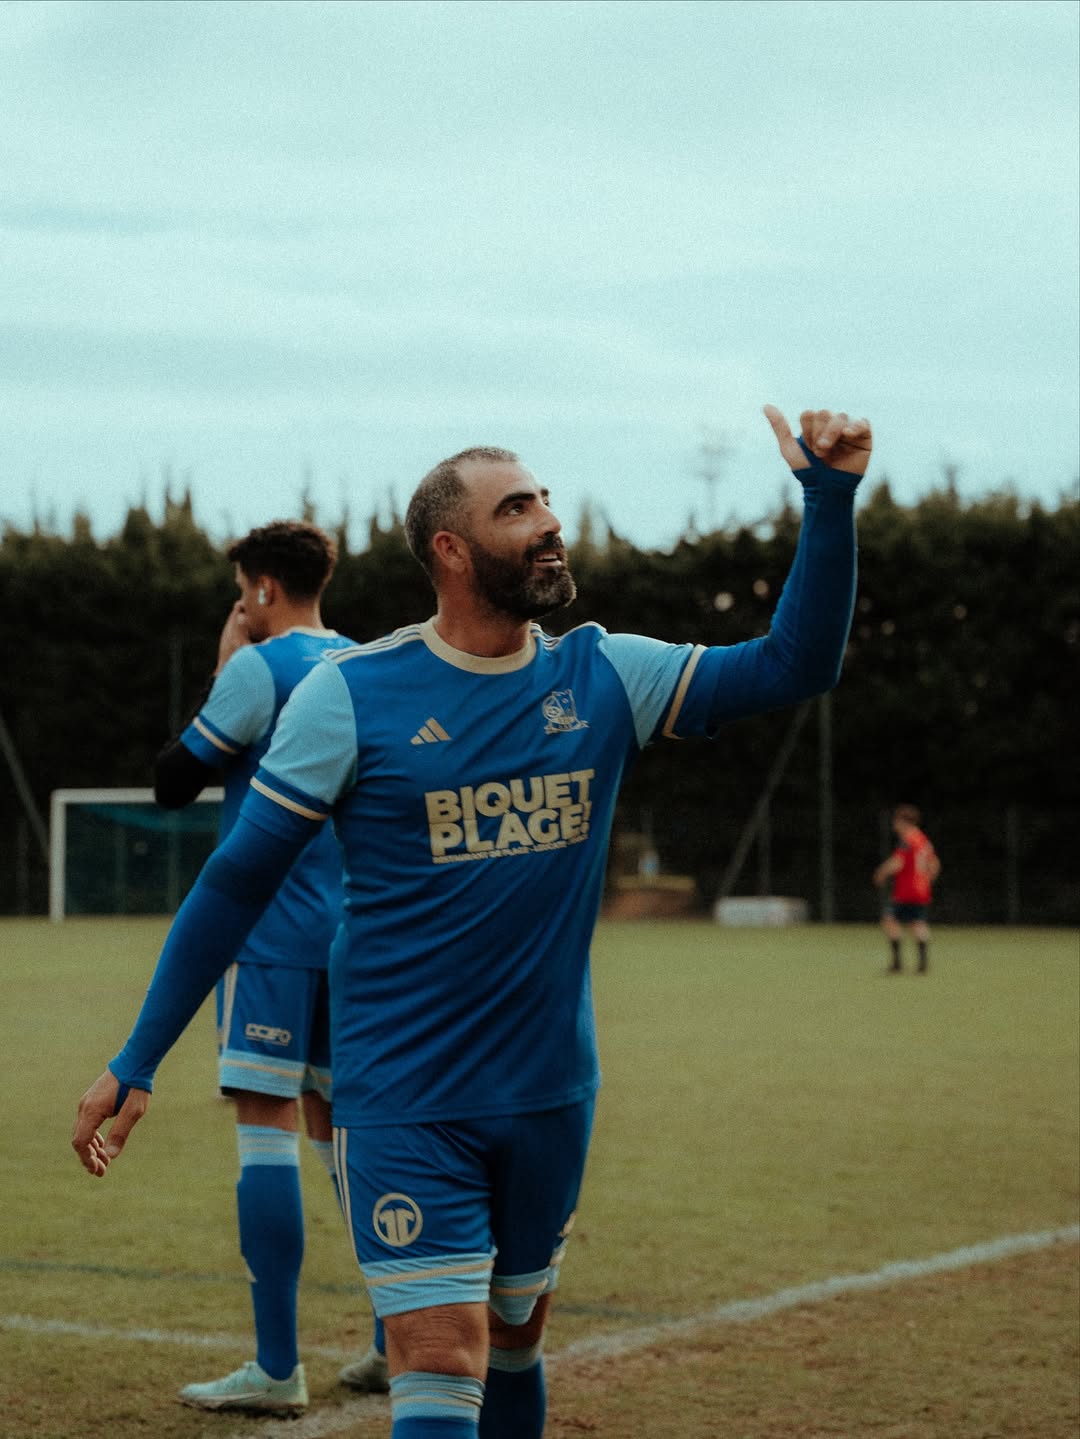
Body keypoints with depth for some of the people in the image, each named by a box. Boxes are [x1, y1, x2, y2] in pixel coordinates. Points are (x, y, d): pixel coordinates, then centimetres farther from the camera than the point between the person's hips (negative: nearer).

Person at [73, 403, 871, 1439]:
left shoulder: (605, 680, 2)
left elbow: (795, 666, 0)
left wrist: (830, 498, -11)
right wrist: (136, 1064, -3)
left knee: (513, 1343, 16)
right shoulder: (351, 694, -8)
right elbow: (235, 884, -3)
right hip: (401, 1106, -4)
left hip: (550, 1096, 4)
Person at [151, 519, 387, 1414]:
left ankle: (278, 1369, -9)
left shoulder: (260, 668, -9)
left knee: (267, 1123, -7)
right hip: (355, 929, 8)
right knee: (338, 1122, 15)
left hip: (271, 927, -8)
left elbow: (172, 782, -5)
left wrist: (220, 674, 3)